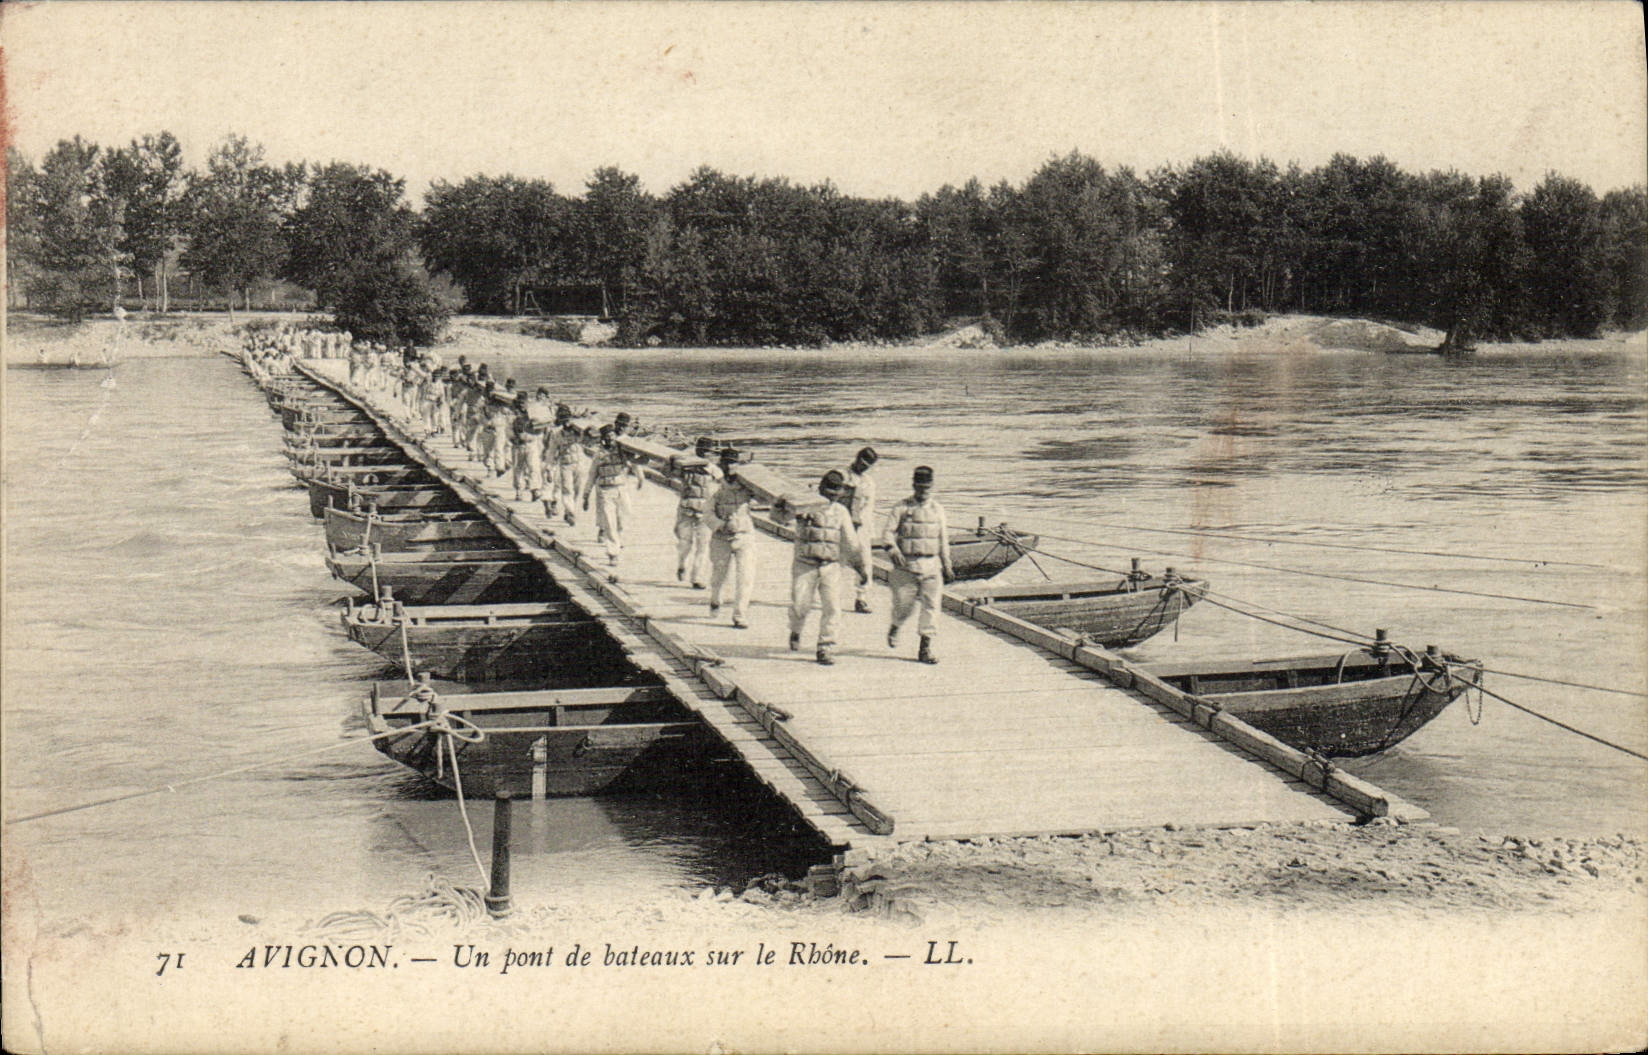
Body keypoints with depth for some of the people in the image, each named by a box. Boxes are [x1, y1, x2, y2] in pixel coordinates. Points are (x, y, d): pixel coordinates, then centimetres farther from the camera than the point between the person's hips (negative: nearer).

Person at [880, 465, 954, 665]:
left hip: (931, 564, 3)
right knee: (904, 604, -1)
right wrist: (892, 549, -24)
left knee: (931, 605, -5)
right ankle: (894, 629, 33)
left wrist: (947, 565, 17)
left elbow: (943, 538, 17)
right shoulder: (902, 508, 0)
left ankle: (925, 648, 2)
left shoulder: (937, 509, 10)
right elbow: (888, 531, -4)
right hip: (906, 564, -2)